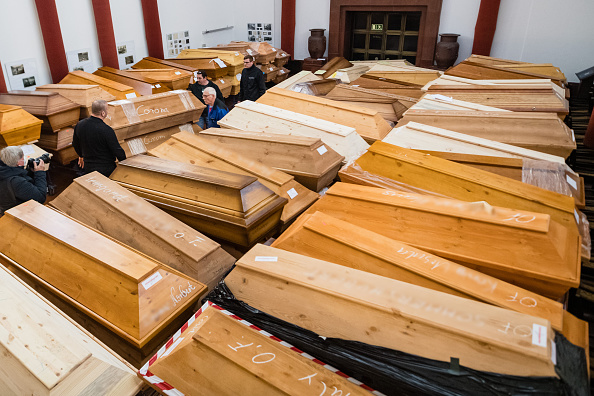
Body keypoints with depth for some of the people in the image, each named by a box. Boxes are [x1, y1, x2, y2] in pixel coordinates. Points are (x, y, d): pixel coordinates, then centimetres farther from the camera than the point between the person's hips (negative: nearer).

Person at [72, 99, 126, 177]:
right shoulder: (107, 130, -23)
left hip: (88, 168, 6)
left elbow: (75, 144, 16)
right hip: (106, 170, -6)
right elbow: (117, 151, -16)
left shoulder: (79, 125, -1)